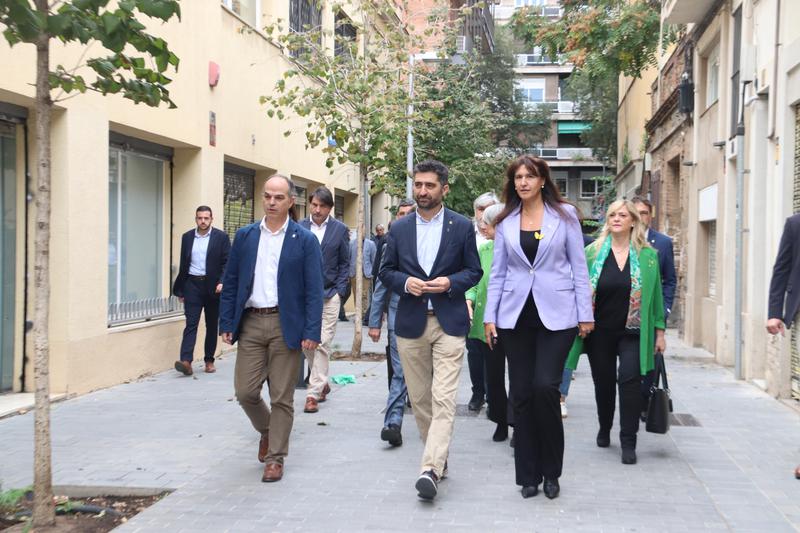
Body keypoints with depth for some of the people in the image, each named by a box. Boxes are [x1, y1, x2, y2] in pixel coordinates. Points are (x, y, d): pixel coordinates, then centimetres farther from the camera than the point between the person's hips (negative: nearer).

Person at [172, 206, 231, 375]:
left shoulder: (221, 237, 0)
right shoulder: (187, 237, 8)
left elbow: (227, 263, -3)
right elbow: (183, 264, 12)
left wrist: (222, 282, -18)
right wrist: (180, 289, 12)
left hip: (213, 285, -1)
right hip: (192, 285, 1)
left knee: (212, 325, 8)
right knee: (191, 323, -7)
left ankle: (209, 360, 17)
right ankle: (186, 361, -15)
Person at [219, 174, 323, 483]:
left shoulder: (304, 240, -2)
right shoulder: (245, 236, 7)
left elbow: (314, 289, -5)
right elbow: (231, 282, 10)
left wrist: (311, 332, -13)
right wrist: (226, 323, 3)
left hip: (286, 325, -3)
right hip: (250, 322, 3)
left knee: (281, 397, 3)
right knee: (245, 391, 3)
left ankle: (275, 457, 17)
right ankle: (266, 431, 33)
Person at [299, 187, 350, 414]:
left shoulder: (340, 229, 2)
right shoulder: (299, 228, 3)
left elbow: (344, 263, 6)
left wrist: (338, 291, -2)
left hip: (328, 294, -2)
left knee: (322, 344, -5)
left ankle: (313, 393, 0)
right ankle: (322, 382, 27)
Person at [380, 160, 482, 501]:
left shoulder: (462, 226, 1)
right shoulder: (399, 229, 7)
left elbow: (474, 271, 5)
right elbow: (386, 271, 11)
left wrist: (450, 282, -14)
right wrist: (405, 282, -10)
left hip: (449, 322, -3)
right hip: (411, 322, 3)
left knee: (444, 399, -12)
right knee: (420, 398, 10)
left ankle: (430, 469, -14)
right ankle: (439, 457, 27)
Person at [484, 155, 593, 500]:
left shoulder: (565, 215, 3)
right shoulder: (505, 222, 9)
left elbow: (578, 266, 3)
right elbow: (498, 272, 11)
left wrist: (585, 314, -1)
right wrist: (489, 316, 4)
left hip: (556, 314, -3)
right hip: (516, 316, 3)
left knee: (545, 387, -13)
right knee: (521, 394, 3)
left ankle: (551, 471, 6)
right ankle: (528, 475, 15)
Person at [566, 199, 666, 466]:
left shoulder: (647, 255, 2)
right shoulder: (592, 252, 2)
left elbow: (655, 296, 5)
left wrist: (660, 331, 4)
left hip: (633, 332, -1)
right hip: (600, 332, 1)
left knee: (630, 380, -12)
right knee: (603, 382, 11)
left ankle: (628, 442, -4)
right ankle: (604, 429, 35)